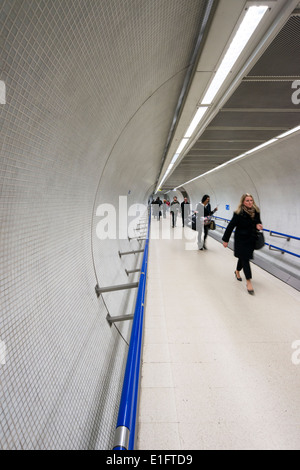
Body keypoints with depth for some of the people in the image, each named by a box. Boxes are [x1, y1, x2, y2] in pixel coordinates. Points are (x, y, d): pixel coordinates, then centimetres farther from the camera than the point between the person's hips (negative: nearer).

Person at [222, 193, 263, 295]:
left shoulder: (256, 212, -1)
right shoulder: (238, 213, -19)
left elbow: (258, 222, 16)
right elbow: (231, 226, -15)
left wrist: (258, 225, -10)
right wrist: (225, 240, -12)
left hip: (251, 240, 6)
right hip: (241, 240, -6)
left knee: (243, 258, 19)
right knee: (245, 259, -4)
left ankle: (237, 271, 46)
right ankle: (248, 281, 2)